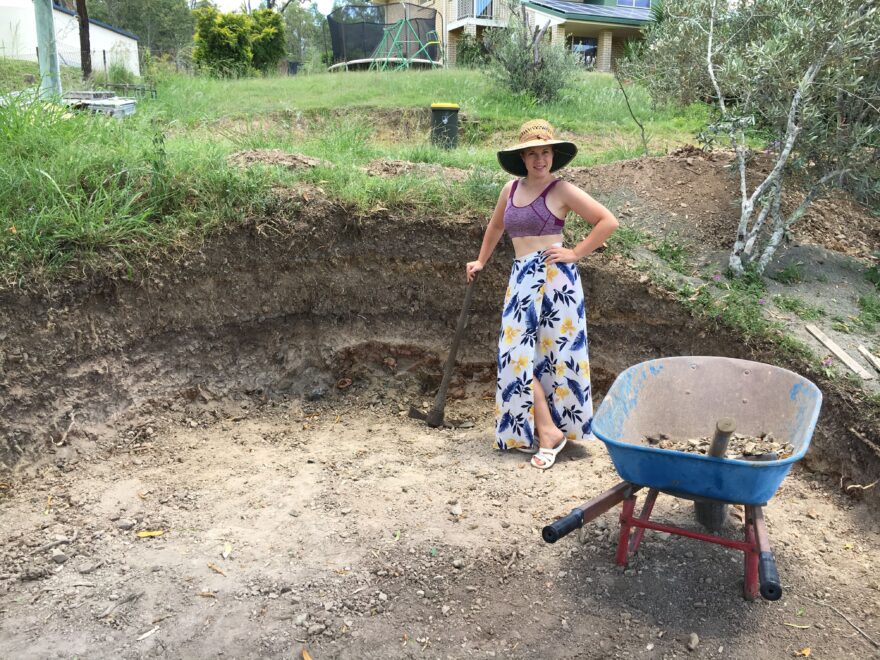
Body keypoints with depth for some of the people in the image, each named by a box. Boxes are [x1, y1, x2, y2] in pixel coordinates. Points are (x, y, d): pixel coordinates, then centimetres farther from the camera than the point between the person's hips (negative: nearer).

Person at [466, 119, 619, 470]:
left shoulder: (562, 190, -4)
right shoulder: (511, 189, 12)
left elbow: (608, 221, -6)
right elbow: (496, 226, 31)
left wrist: (576, 253, -8)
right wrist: (481, 261, 32)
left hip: (553, 275, -6)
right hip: (521, 277, 6)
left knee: (552, 352, -5)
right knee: (517, 353, 2)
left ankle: (548, 430, 5)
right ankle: (546, 430, 10)